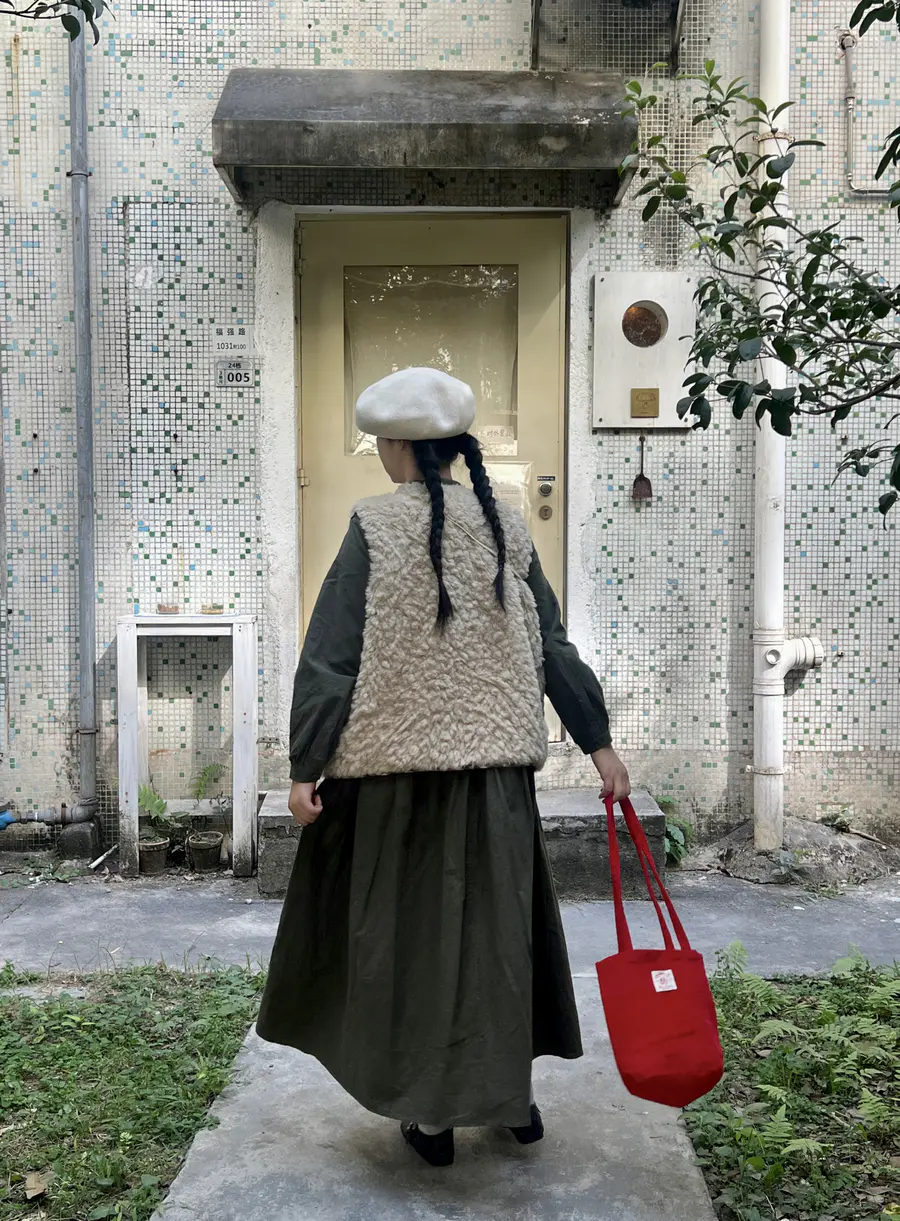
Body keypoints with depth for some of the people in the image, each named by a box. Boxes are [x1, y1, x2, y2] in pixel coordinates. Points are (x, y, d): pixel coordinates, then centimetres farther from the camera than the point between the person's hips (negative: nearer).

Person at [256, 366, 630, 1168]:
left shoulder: (375, 527, -8)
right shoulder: (505, 527, 3)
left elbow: (332, 655, -10)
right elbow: (552, 645, 5)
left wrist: (305, 766, -6)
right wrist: (598, 742, 11)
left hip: (396, 763, -3)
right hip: (495, 763, 4)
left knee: (410, 930, 10)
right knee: (498, 925, 15)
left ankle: (431, 1115, 20)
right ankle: (511, 1095, 28)